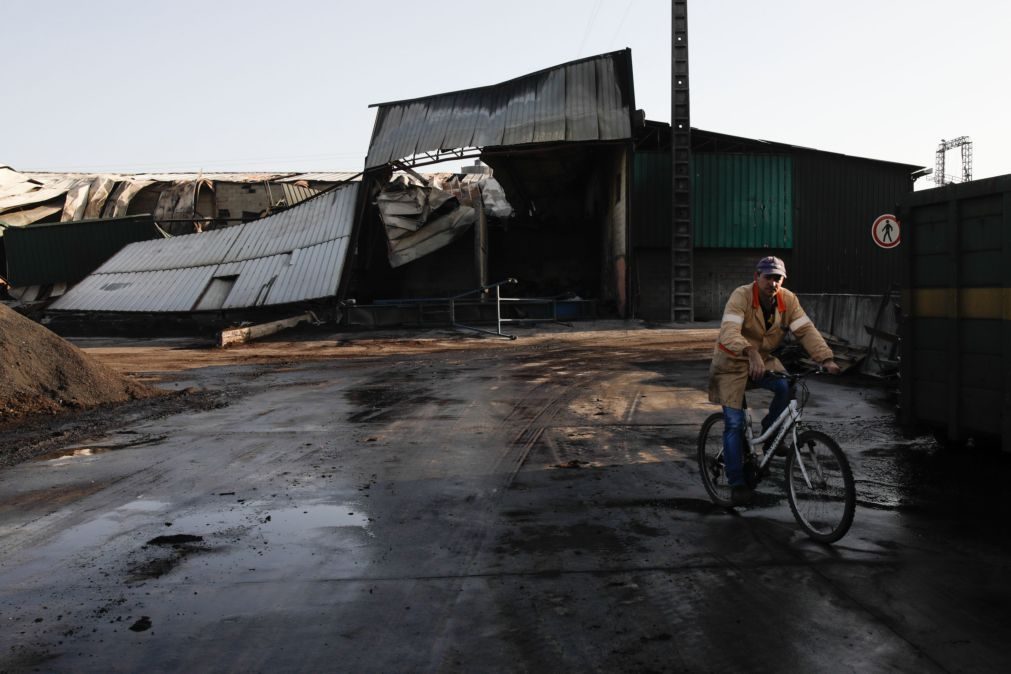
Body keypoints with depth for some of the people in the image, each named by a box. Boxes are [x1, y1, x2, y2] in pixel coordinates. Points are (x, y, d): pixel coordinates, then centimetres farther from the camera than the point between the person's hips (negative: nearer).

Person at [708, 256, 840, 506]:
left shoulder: (788, 300, -9)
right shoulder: (741, 296, -23)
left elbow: (806, 330, -15)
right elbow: (729, 332, -37)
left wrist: (826, 358, -30)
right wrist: (750, 352, -55)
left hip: (764, 359, 4)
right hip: (733, 362, -4)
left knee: (787, 387, -27)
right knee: (734, 423, -9)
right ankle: (737, 484, 3)